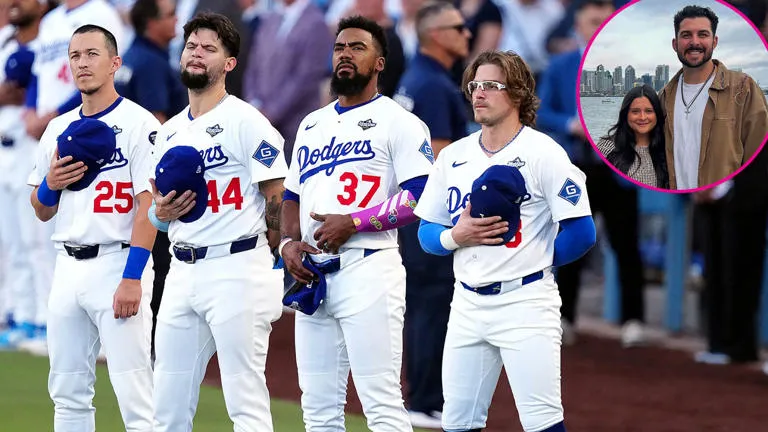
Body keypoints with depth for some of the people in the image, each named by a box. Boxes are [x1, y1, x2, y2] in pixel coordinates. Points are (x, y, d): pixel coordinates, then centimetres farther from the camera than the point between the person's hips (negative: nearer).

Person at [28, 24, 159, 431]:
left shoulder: (138, 124, -5)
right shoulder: (58, 129, 15)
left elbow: (149, 206, -12)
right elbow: (42, 212, 20)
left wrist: (132, 278, -19)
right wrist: (50, 184, -3)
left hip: (117, 263, -7)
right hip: (68, 268, 7)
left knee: (134, 396, -10)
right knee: (68, 393, 9)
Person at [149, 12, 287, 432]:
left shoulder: (246, 122, -4)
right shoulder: (169, 132, 18)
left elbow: (276, 201, -6)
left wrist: (265, 275, -4)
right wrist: (161, 213, 0)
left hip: (236, 268, -7)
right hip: (182, 271, 7)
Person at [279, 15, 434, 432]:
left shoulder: (397, 122, -1)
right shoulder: (312, 124, 21)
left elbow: (422, 197, -11)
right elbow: (291, 196, 25)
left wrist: (353, 223, -16)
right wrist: (288, 241, 5)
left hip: (367, 269, -7)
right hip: (313, 275, 7)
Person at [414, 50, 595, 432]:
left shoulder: (543, 153, -5)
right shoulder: (453, 157, 11)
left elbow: (581, 232, -9)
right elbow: (426, 233, 13)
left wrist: (535, 260, 0)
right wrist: (456, 236, -7)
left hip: (526, 303, -6)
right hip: (468, 306, 6)